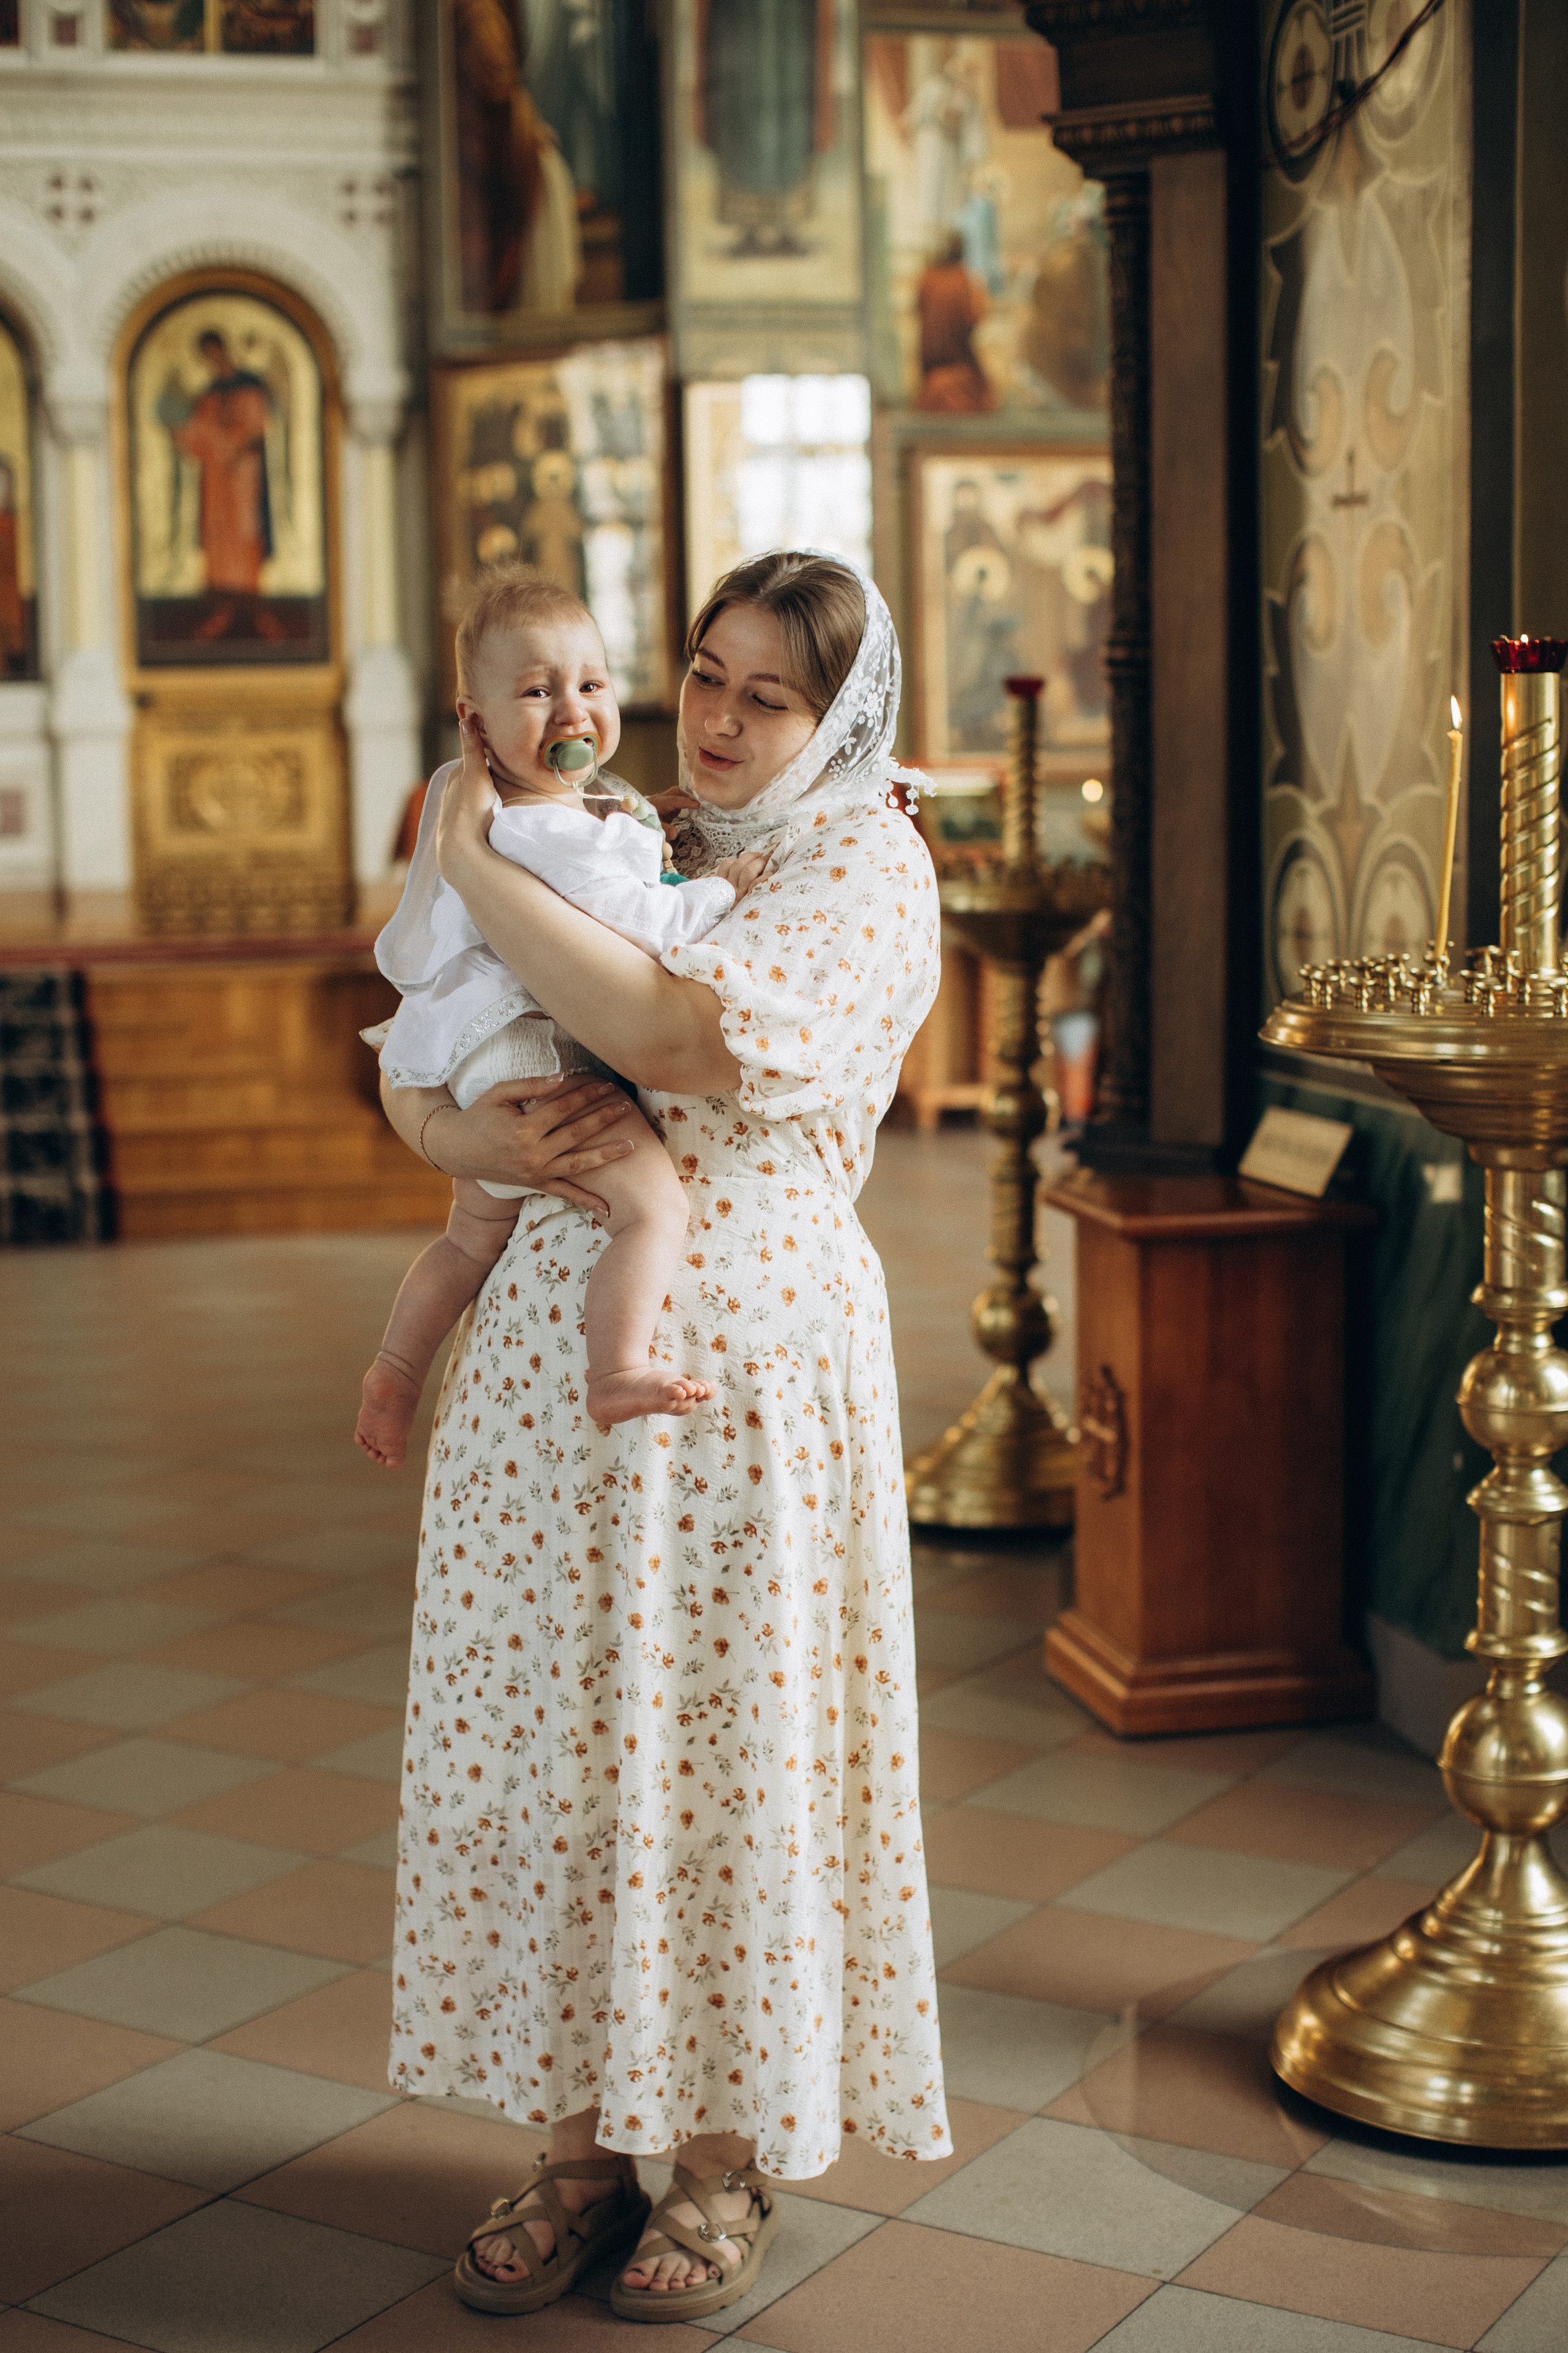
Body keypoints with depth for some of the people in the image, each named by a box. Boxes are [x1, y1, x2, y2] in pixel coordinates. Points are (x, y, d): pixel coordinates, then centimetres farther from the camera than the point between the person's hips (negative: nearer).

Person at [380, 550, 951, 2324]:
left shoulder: (868, 875, -5)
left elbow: (679, 1035, -23)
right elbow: (410, 1065, 13)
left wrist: (467, 863, -14)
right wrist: (474, 1137, -10)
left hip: (744, 1359, -5)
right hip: (553, 1340, 6)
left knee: (724, 1745, 3)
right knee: (546, 1736, 8)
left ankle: (726, 2157, 21)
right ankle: (581, 2139, 23)